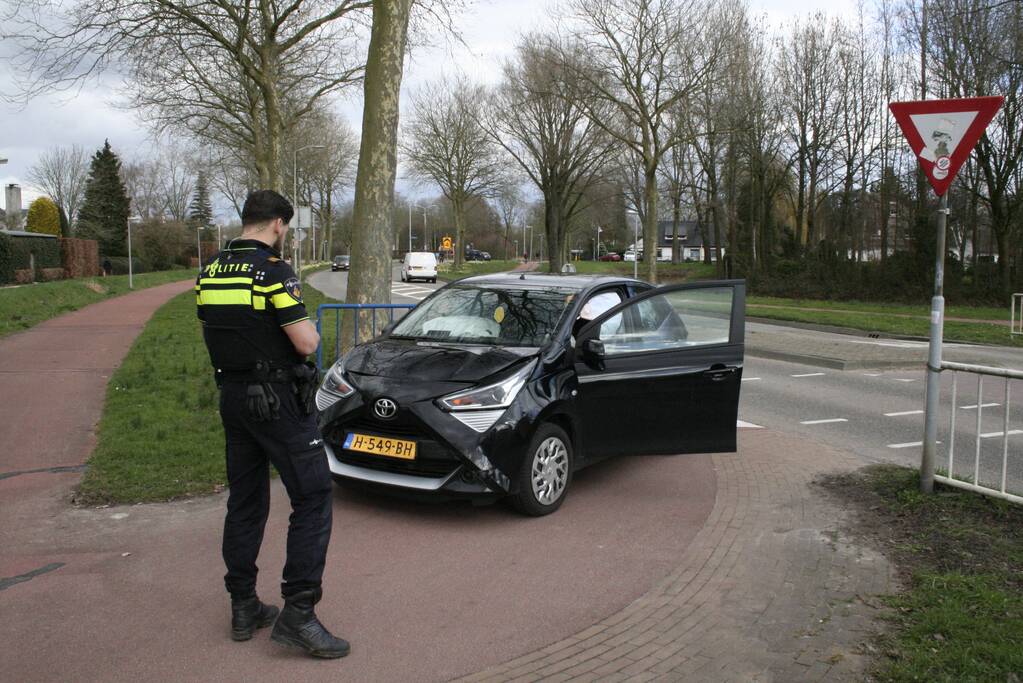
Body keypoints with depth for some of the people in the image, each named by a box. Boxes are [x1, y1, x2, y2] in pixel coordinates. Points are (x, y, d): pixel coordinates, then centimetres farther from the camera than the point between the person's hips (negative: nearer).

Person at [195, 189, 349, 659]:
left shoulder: (210, 272, 8)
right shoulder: (274, 271, -15)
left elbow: (211, 333, 17)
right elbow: (305, 343, -17)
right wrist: (311, 330, 3)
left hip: (232, 396, 8)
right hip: (278, 399, -8)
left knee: (245, 501, 15)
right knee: (312, 499, -2)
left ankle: (244, 607, 23)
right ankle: (297, 613, -4)